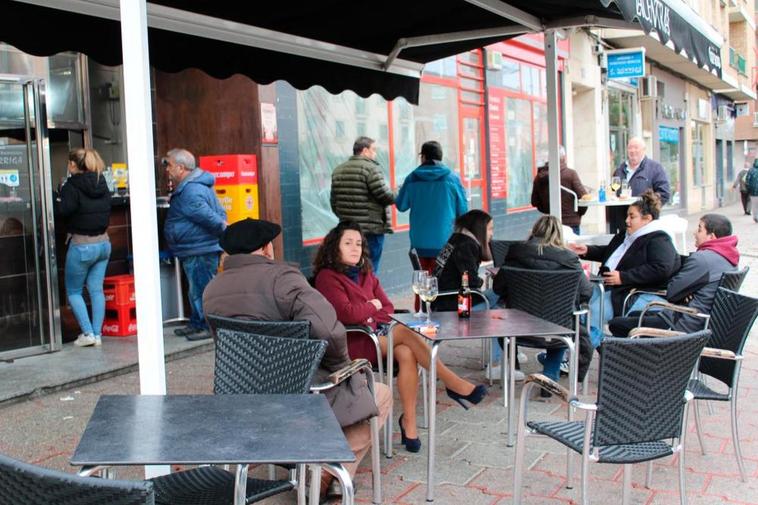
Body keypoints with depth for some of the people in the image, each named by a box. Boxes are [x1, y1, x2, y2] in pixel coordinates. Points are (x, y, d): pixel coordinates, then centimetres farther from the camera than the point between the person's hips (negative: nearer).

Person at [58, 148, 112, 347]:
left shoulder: (71, 186, -12)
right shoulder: (102, 184, 7)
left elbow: (64, 210, -24)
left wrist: (58, 195, -8)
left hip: (81, 245, -6)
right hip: (103, 242, 6)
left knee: (73, 291, 8)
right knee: (96, 290, 10)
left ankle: (87, 333, 1)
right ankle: (97, 334, 10)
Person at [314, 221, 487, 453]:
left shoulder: (365, 273, 19)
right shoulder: (327, 277, -4)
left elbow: (388, 308, 15)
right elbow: (347, 314, -17)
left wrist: (364, 313, -5)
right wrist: (372, 306, 0)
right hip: (354, 343, -6)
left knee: (406, 354, -28)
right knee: (405, 331, -28)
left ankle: (409, 421, -27)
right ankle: (452, 384, -25)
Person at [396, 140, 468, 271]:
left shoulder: (412, 178, -3)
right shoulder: (452, 178, -6)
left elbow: (401, 206, 5)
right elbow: (463, 209, -5)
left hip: (420, 240, 2)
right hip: (445, 240, -2)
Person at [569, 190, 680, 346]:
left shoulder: (659, 240, -9)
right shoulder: (626, 235, 21)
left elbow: (661, 269, -24)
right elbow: (607, 252, 38)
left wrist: (623, 277, -24)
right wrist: (587, 251, 19)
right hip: (609, 286, 9)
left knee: (595, 310, -28)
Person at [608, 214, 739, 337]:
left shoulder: (701, 258, -23)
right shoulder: (729, 259, 8)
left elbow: (671, 293, -17)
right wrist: (685, 295, -6)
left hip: (684, 327, -11)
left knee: (616, 324, -5)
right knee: (635, 315, 27)